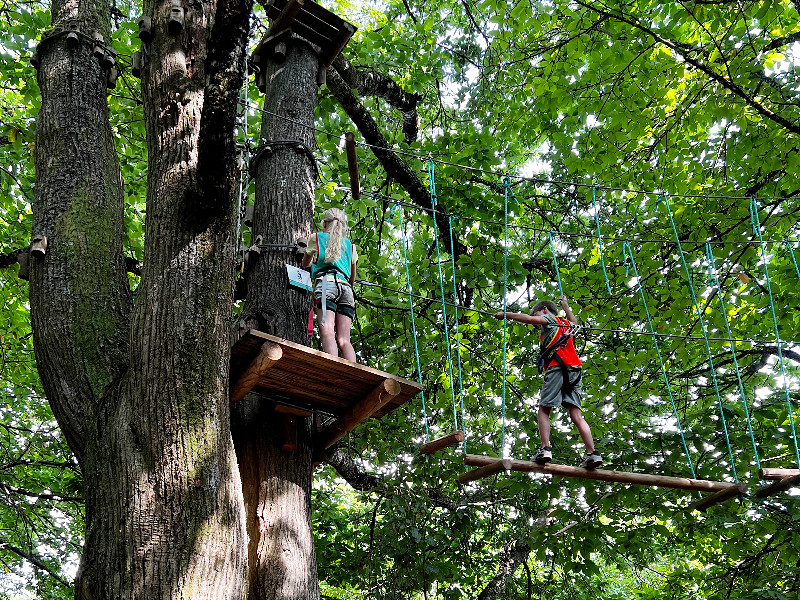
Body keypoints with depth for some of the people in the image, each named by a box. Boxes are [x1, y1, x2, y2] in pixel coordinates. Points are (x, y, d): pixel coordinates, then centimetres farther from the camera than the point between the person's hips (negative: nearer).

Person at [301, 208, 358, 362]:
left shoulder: (316, 238, 19)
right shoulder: (350, 245, 27)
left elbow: (305, 264, 36)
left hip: (326, 283, -4)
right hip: (346, 288, 4)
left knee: (327, 333, -21)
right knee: (344, 340, -4)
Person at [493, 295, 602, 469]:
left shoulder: (549, 319, 11)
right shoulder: (567, 324, 30)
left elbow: (529, 319, -9)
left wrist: (506, 315, -2)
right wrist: (565, 305, 67)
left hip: (557, 368, -7)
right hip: (574, 371, 7)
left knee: (544, 410, -6)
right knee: (576, 415, 0)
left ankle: (545, 449, -21)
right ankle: (592, 453, -12)